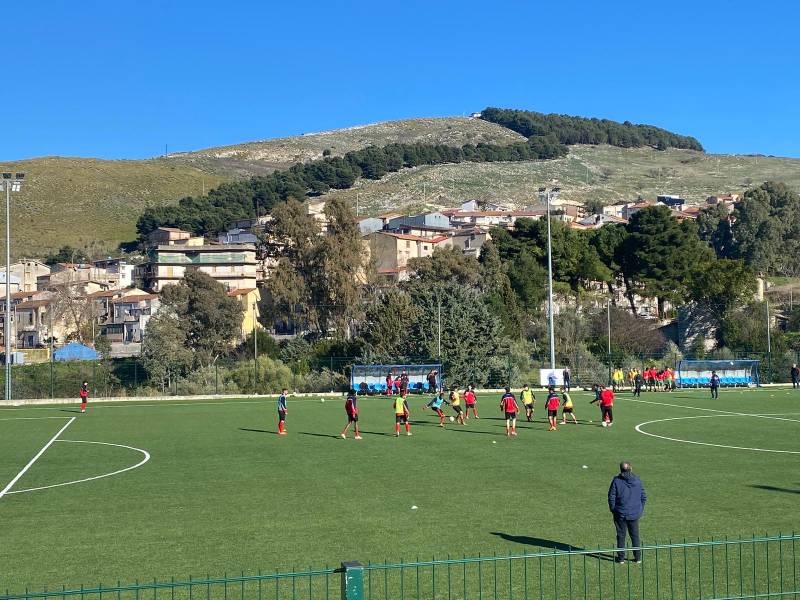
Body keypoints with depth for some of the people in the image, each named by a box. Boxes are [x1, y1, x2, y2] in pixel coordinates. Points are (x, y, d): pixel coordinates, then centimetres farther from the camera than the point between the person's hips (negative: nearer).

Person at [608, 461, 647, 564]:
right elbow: (644, 497, 3)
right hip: (634, 514, 2)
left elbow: (611, 497, -7)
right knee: (635, 535, 13)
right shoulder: (638, 481, -2)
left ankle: (621, 558, 11)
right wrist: (640, 510, 14)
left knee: (621, 535, 7)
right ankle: (638, 558, 18)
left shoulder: (616, 481, -10)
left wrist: (613, 509, 5)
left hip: (620, 514, -2)